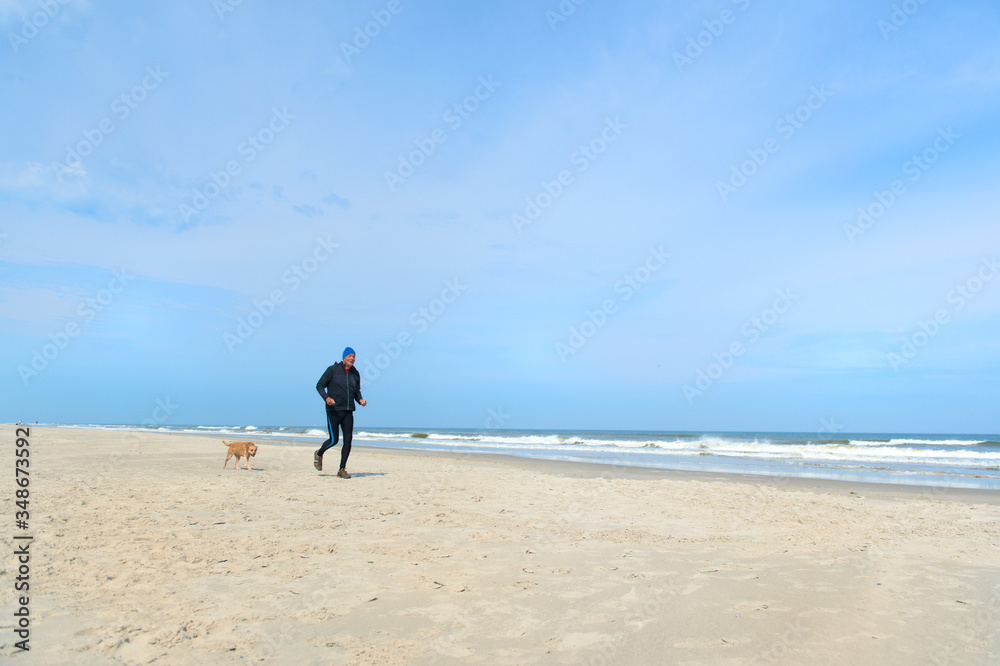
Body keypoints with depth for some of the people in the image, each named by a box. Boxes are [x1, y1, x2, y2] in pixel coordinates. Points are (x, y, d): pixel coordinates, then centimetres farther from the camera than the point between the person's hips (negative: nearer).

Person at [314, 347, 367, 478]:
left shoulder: (355, 374, 10)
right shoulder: (333, 369, -3)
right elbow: (320, 385, -2)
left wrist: (360, 400, 0)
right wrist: (326, 397, -19)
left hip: (348, 411, 4)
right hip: (333, 410, -4)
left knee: (348, 439, -4)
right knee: (333, 440, -4)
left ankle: (342, 469, 7)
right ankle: (319, 454, 28)